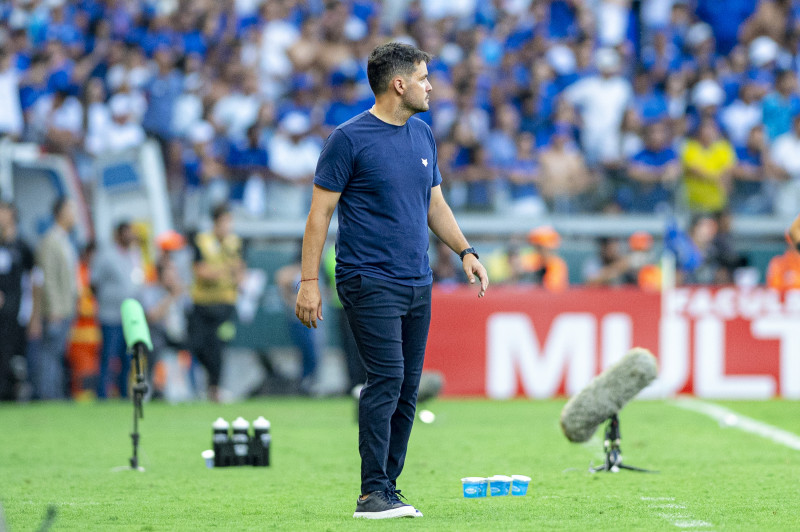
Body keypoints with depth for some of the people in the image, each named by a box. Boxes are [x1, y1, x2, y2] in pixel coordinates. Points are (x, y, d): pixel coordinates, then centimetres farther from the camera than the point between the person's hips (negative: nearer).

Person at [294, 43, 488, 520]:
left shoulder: (423, 135, 13)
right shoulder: (350, 139, -8)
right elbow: (321, 212, -7)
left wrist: (465, 251, 9)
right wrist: (309, 282, -11)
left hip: (417, 284, 7)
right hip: (370, 280, -7)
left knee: (407, 389, 5)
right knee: (387, 379, -15)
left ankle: (388, 488, 12)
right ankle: (372, 494, -13)